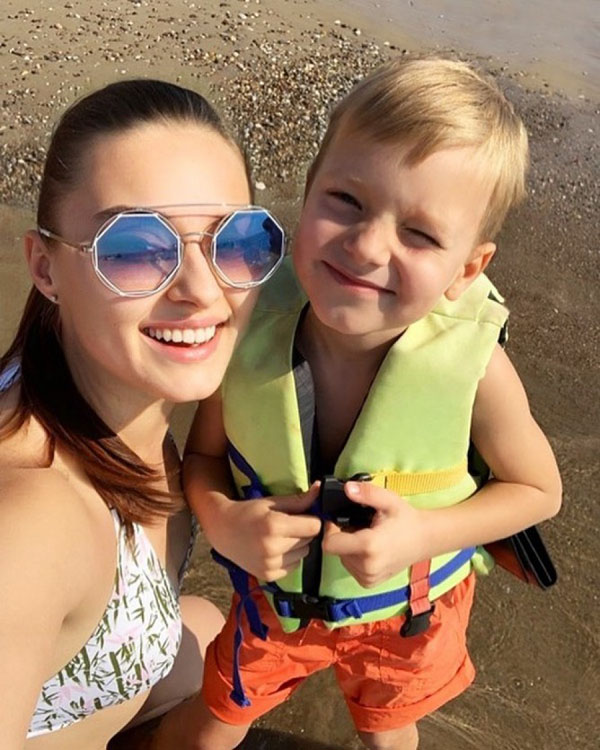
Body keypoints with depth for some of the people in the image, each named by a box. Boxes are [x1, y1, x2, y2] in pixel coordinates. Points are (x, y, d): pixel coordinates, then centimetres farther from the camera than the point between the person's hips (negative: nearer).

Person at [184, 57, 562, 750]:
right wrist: (223, 522, -32)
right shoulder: (247, 333, -29)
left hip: (406, 611, 0)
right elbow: (203, 454, -11)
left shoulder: (474, 366, -33)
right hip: (276, 592, 1)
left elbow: (538, 490, -15)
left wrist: (425, 534, -30)